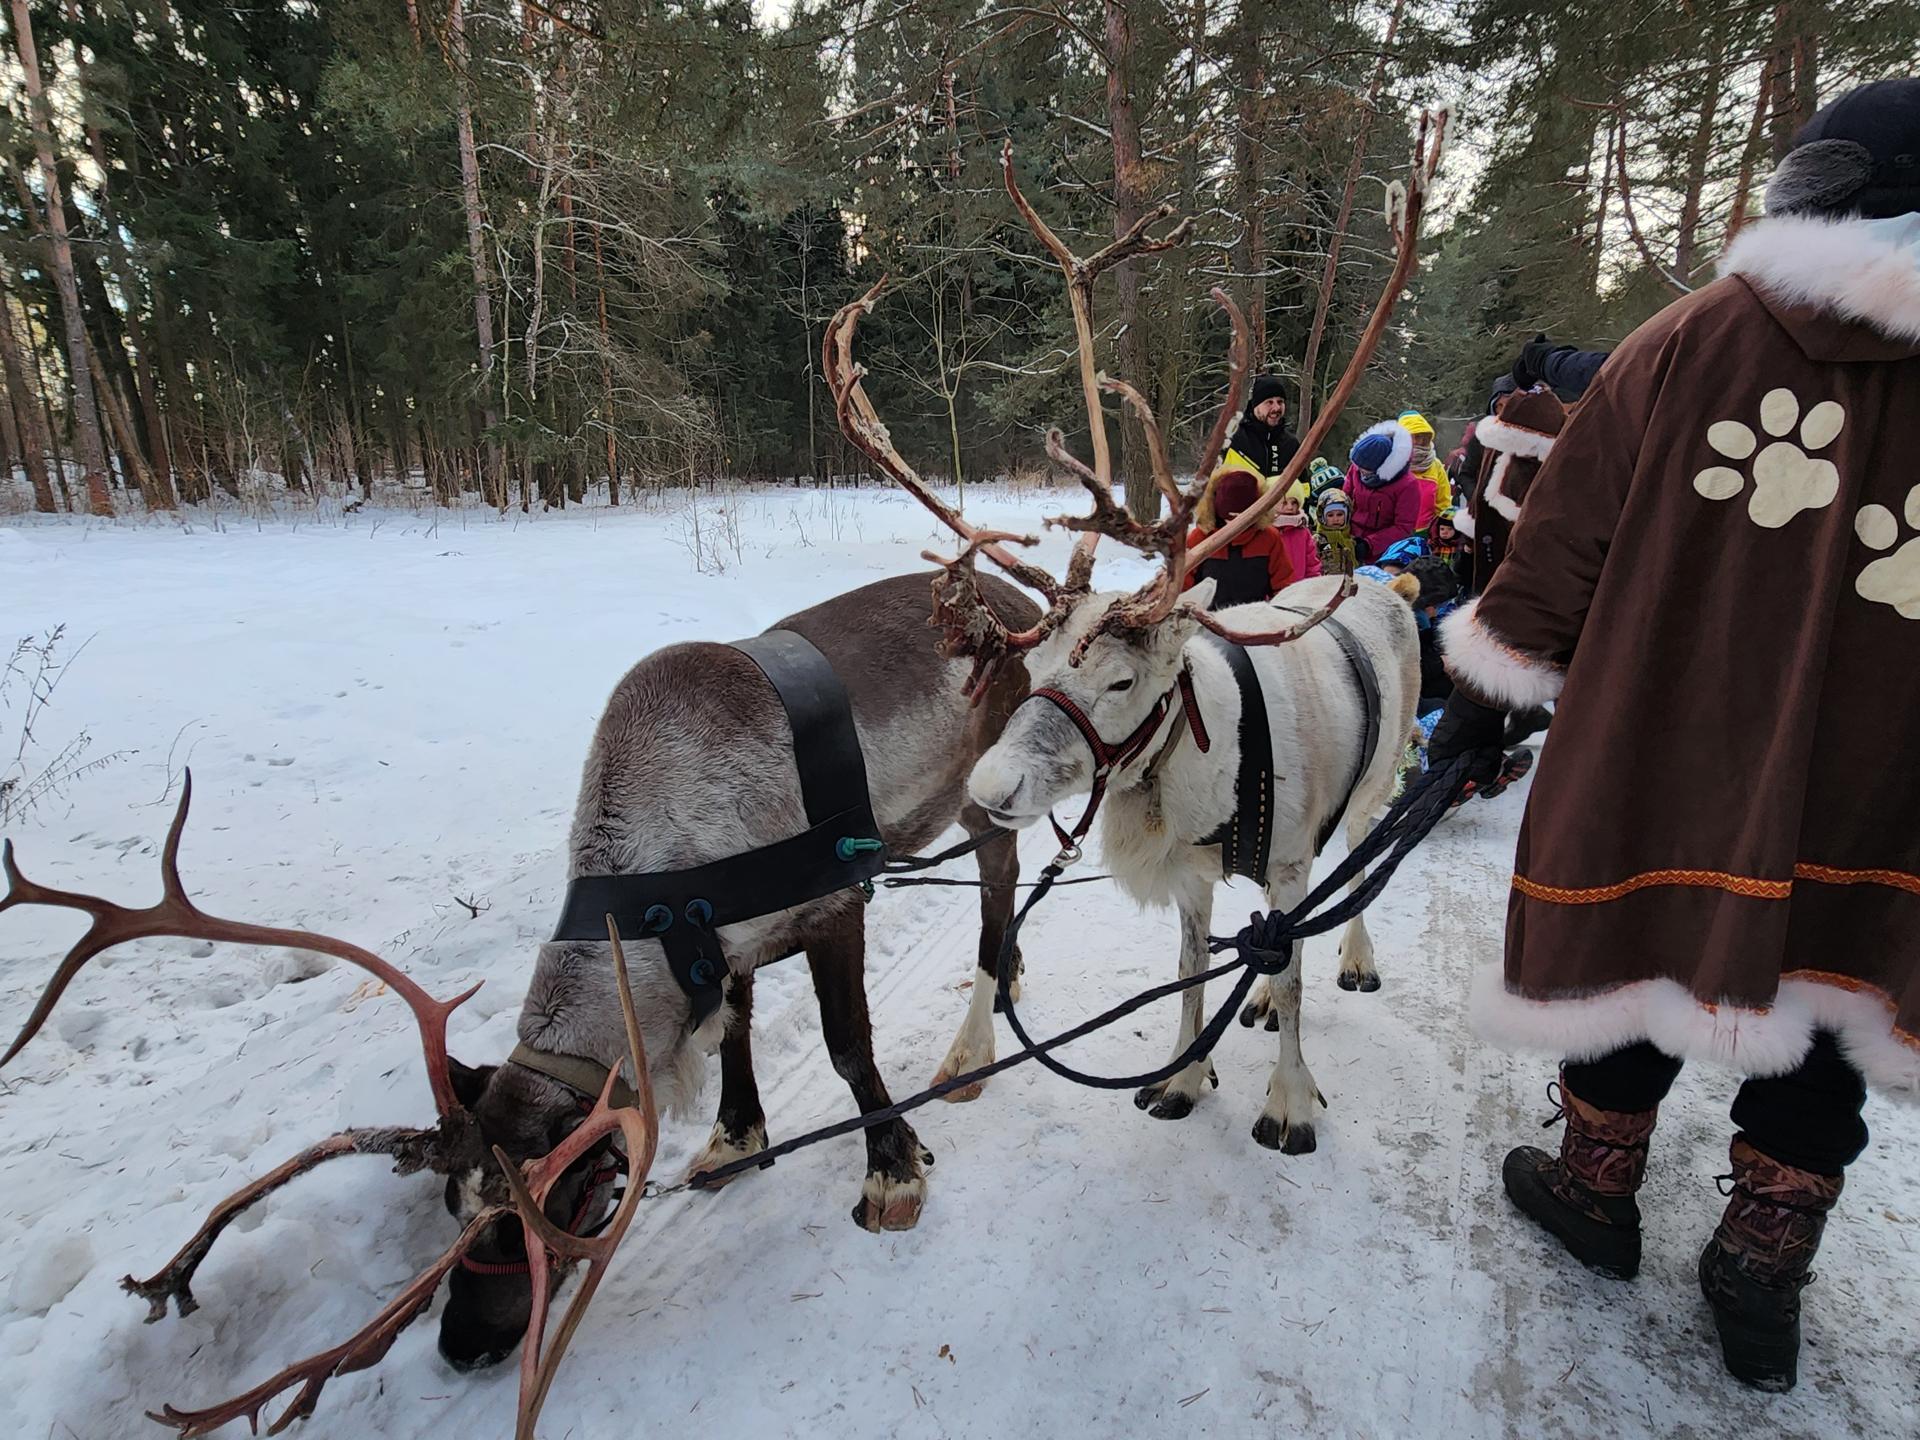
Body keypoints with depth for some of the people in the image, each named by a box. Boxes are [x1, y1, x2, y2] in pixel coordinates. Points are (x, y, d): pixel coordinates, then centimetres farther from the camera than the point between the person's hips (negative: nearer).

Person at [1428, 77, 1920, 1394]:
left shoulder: (1686, 343, -5)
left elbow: (1567, 536, -5)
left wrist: (1491, 689, 2)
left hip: (1658, 754, -1)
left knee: (1639, 939, 16)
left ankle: (1598, 1185, 34)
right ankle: (1765, 1258, 28)